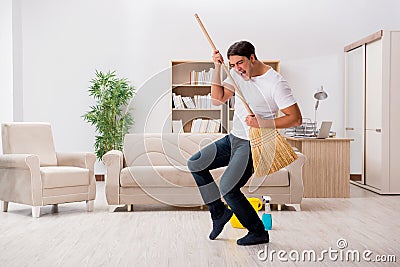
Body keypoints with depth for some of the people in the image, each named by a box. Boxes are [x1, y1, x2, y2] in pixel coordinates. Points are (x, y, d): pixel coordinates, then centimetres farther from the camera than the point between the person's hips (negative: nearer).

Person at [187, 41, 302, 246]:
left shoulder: (276, 83, -17)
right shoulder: (237, 74, 3)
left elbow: (295, 118, -18)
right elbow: (217, 99, -3)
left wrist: (262, 123, -27)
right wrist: (217, 68, -12)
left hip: (253, 145, -8)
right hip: (233, 138, 8)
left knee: (227, 188, -15)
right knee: (195, 164, 5)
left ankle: (258, 233, 5)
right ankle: (219, 213, 16)